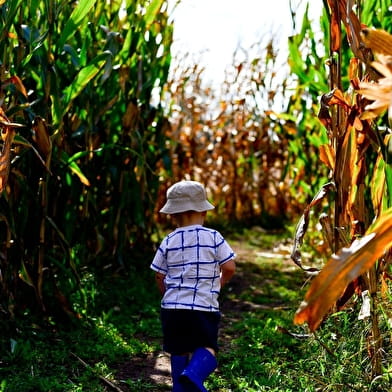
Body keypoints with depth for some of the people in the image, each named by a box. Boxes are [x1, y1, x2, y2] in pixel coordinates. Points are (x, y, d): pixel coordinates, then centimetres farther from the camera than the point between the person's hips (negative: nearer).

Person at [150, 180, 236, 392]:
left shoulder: (169, 241, 3)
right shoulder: (214, 237, -2)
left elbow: (160, 275, 7)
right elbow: (229, 267, -2)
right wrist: (218, 283, 18)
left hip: (172, 305, 3)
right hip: (204, 306, -2)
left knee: (179, 351, 15)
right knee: (206, 348, 4)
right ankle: (193, 375, -24)